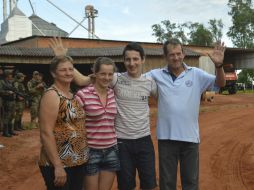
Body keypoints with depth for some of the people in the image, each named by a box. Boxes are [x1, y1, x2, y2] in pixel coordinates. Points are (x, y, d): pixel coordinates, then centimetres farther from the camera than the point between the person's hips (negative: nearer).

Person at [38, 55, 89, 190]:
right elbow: (46, 133, -20)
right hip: (59, 164, -8)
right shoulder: (51, 95, -14)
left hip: (78, 162, 8)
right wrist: (58, 166, -22)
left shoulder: (72, 95, 10)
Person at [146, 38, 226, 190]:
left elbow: (220, 83, -6)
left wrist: (219, 65, -24)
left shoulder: (196, 74, -1)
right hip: (166, 137, 0)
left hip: (190, 136, 0)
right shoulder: (156, 75, -1)